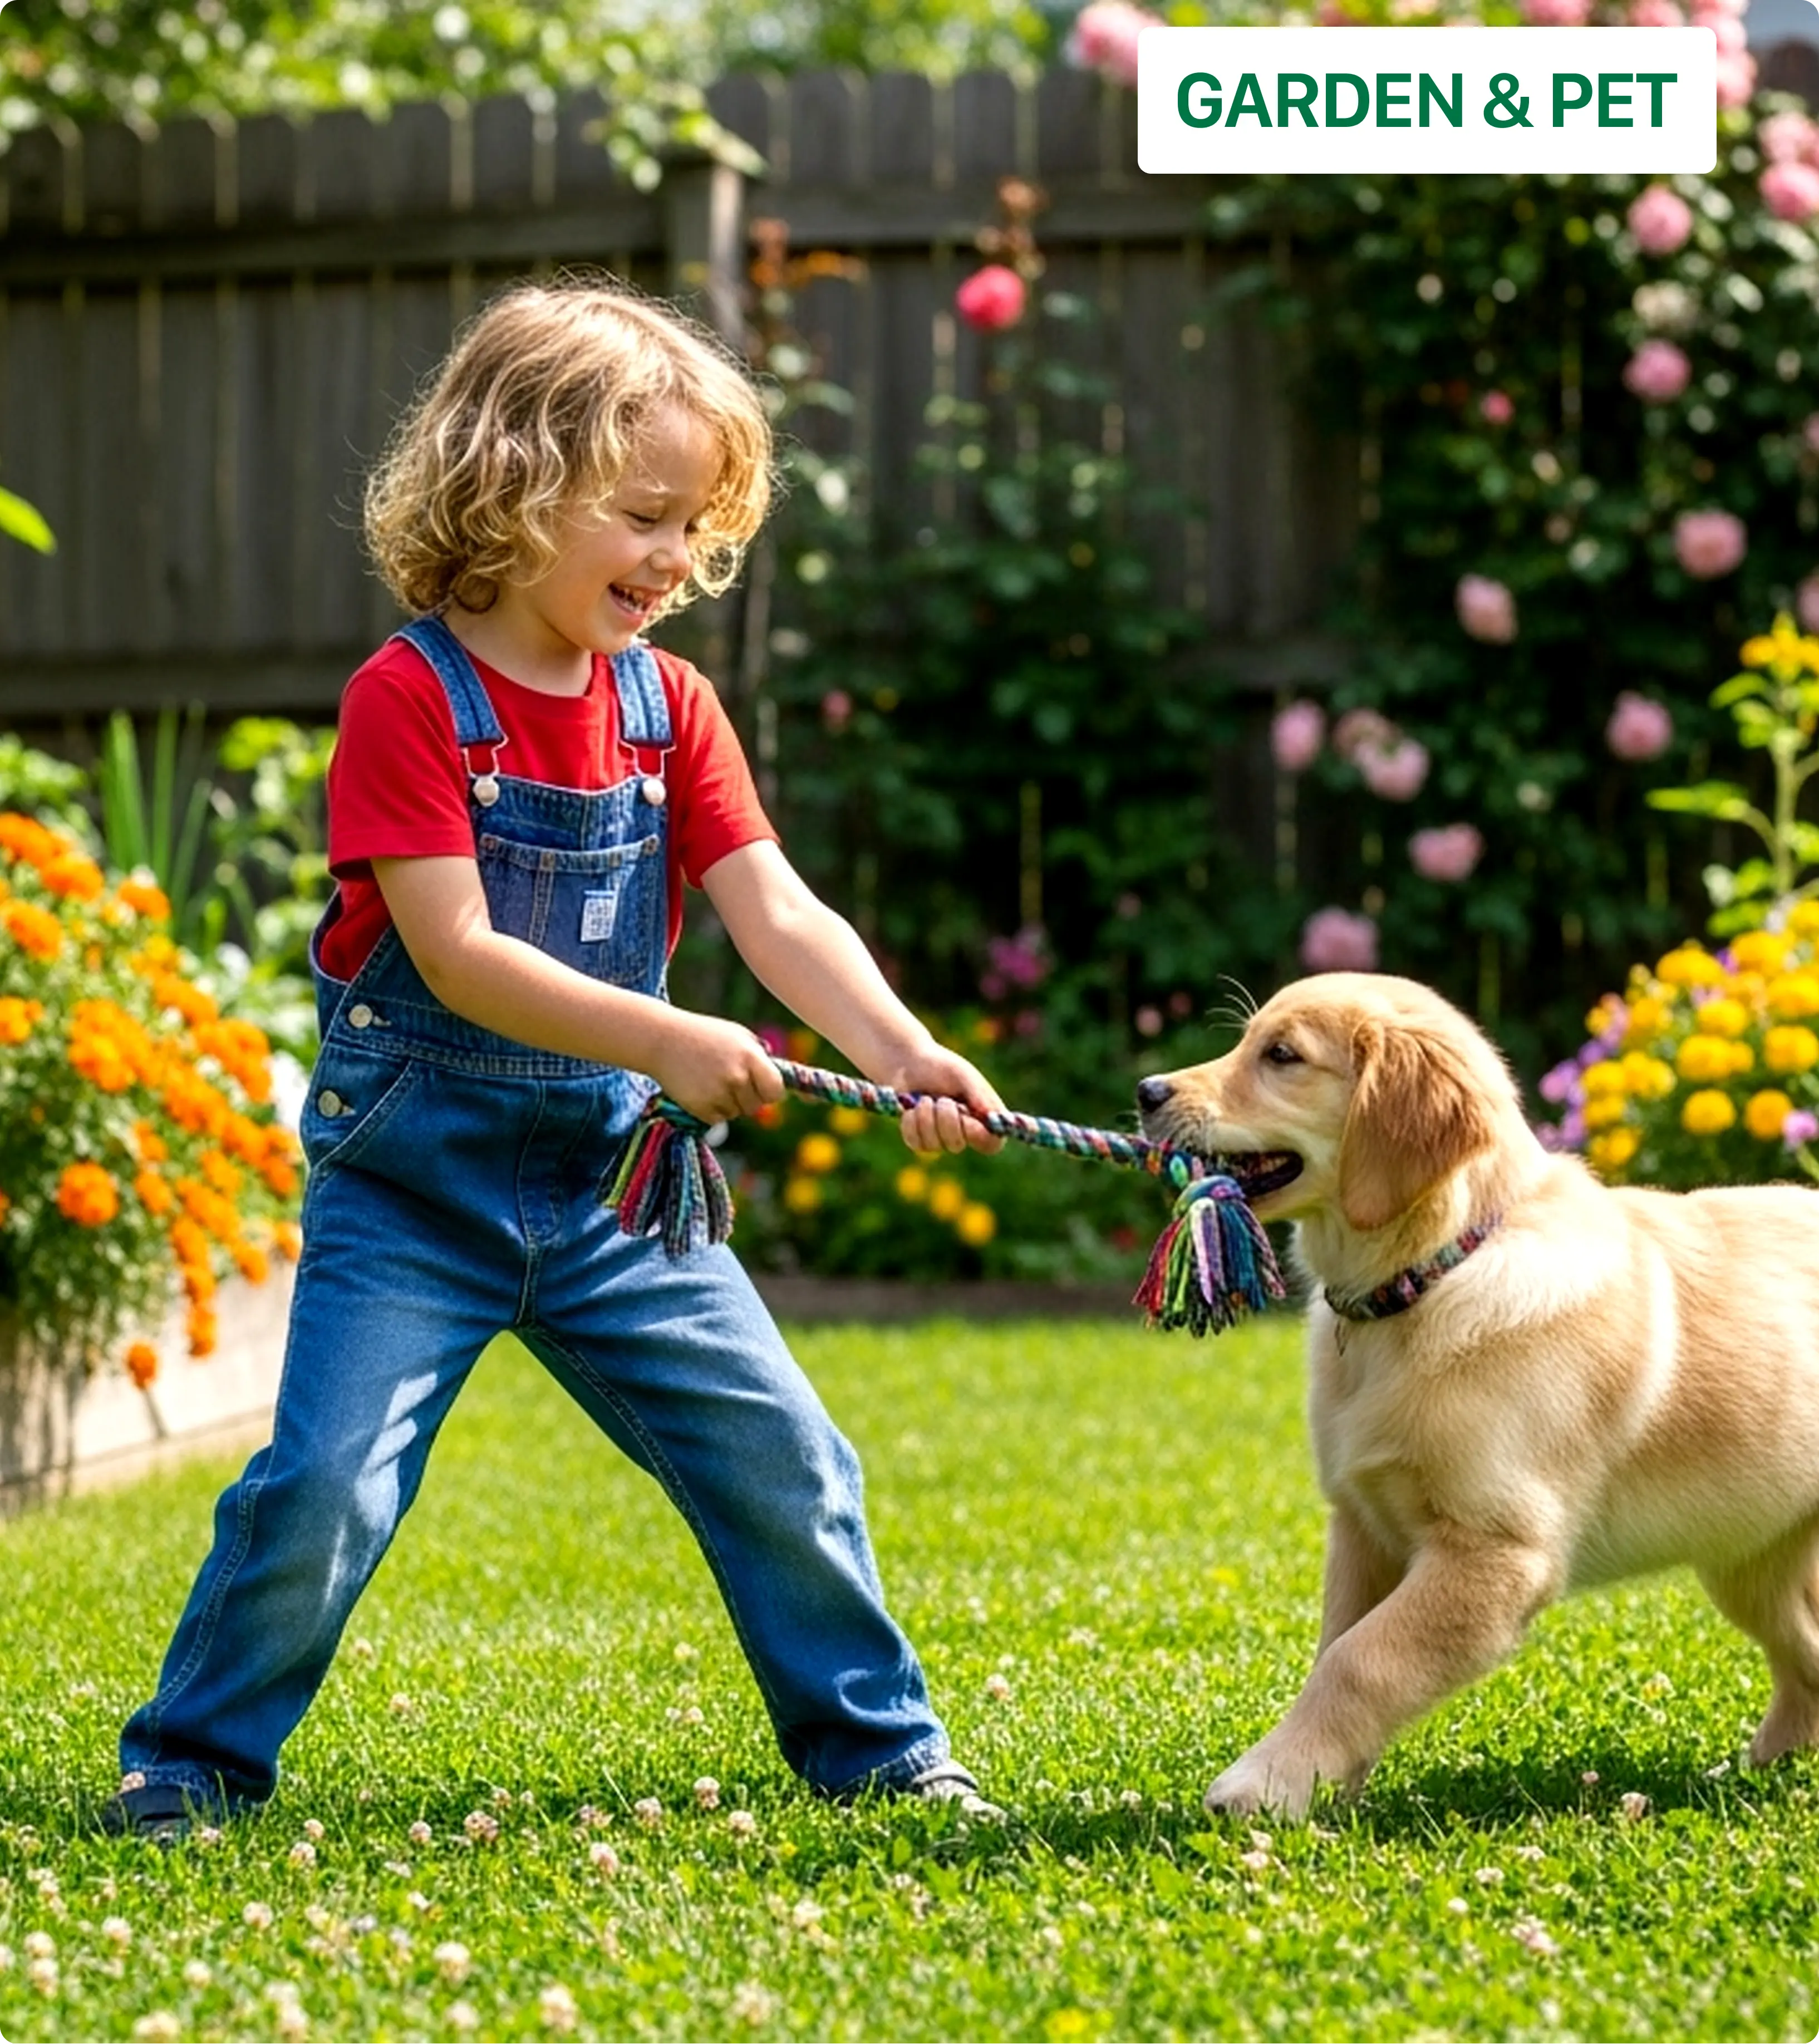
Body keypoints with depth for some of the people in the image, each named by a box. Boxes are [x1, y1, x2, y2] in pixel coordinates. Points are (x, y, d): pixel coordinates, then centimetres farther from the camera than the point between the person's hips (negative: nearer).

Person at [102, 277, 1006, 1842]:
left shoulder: (668, 709, 3)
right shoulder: (410, 699, -14)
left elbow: (777, 909, -7)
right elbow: (457, 954, -22)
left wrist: (900, 1051, -24)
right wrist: (668, 1041, -30)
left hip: (608, 1174, 5)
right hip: (415, 1175, -5)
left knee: (784, 1461, 3)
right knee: (326, 1483, -12)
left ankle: (882, 1747, 19)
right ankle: (194, 1761, 10)